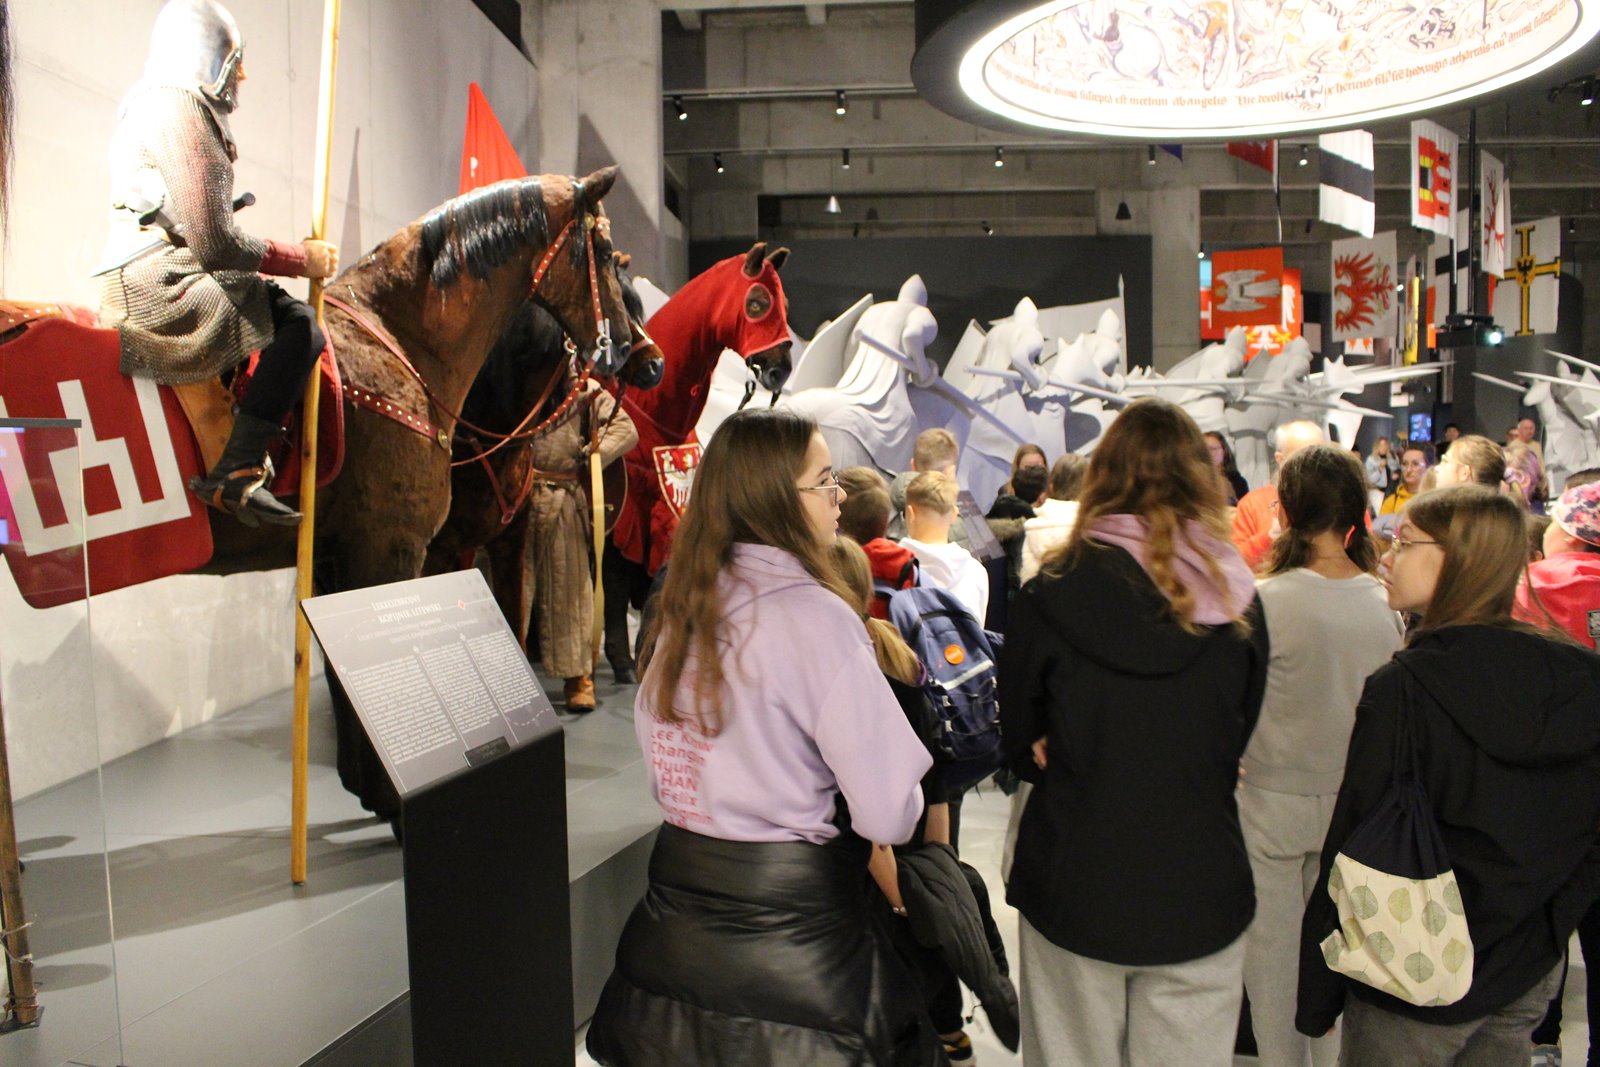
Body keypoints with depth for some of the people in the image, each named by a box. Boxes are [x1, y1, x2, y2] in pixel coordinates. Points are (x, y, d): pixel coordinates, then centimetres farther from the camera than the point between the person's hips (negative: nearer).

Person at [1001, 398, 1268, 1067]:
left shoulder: (1054, 592, -11)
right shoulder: (1237, 603, -5)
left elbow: (1021, 745, 0)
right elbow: (1238, 741, 9)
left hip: (1074, 890, -1)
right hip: (1200, 893, 2)